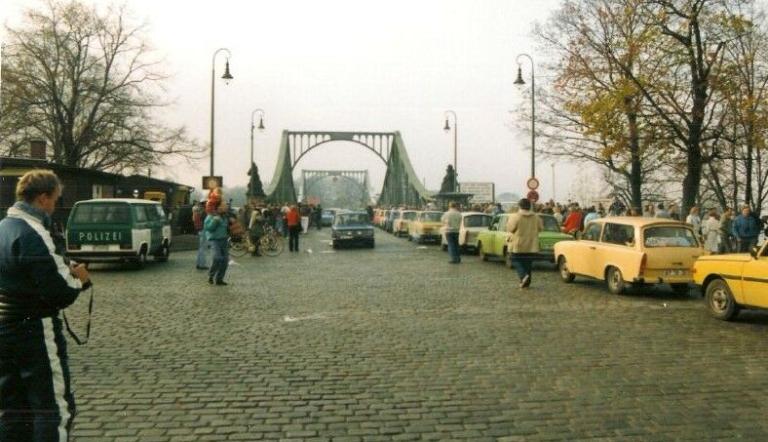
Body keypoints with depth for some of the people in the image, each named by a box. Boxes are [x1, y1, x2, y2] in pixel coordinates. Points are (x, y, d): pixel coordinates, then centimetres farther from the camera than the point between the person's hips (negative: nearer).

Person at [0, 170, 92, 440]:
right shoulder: (33, 234, -19)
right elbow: (60, 293, -24)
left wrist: (64, 272, 7)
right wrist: (79, 279, -4)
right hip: (35, 333, -9)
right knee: (56, 408, 2)